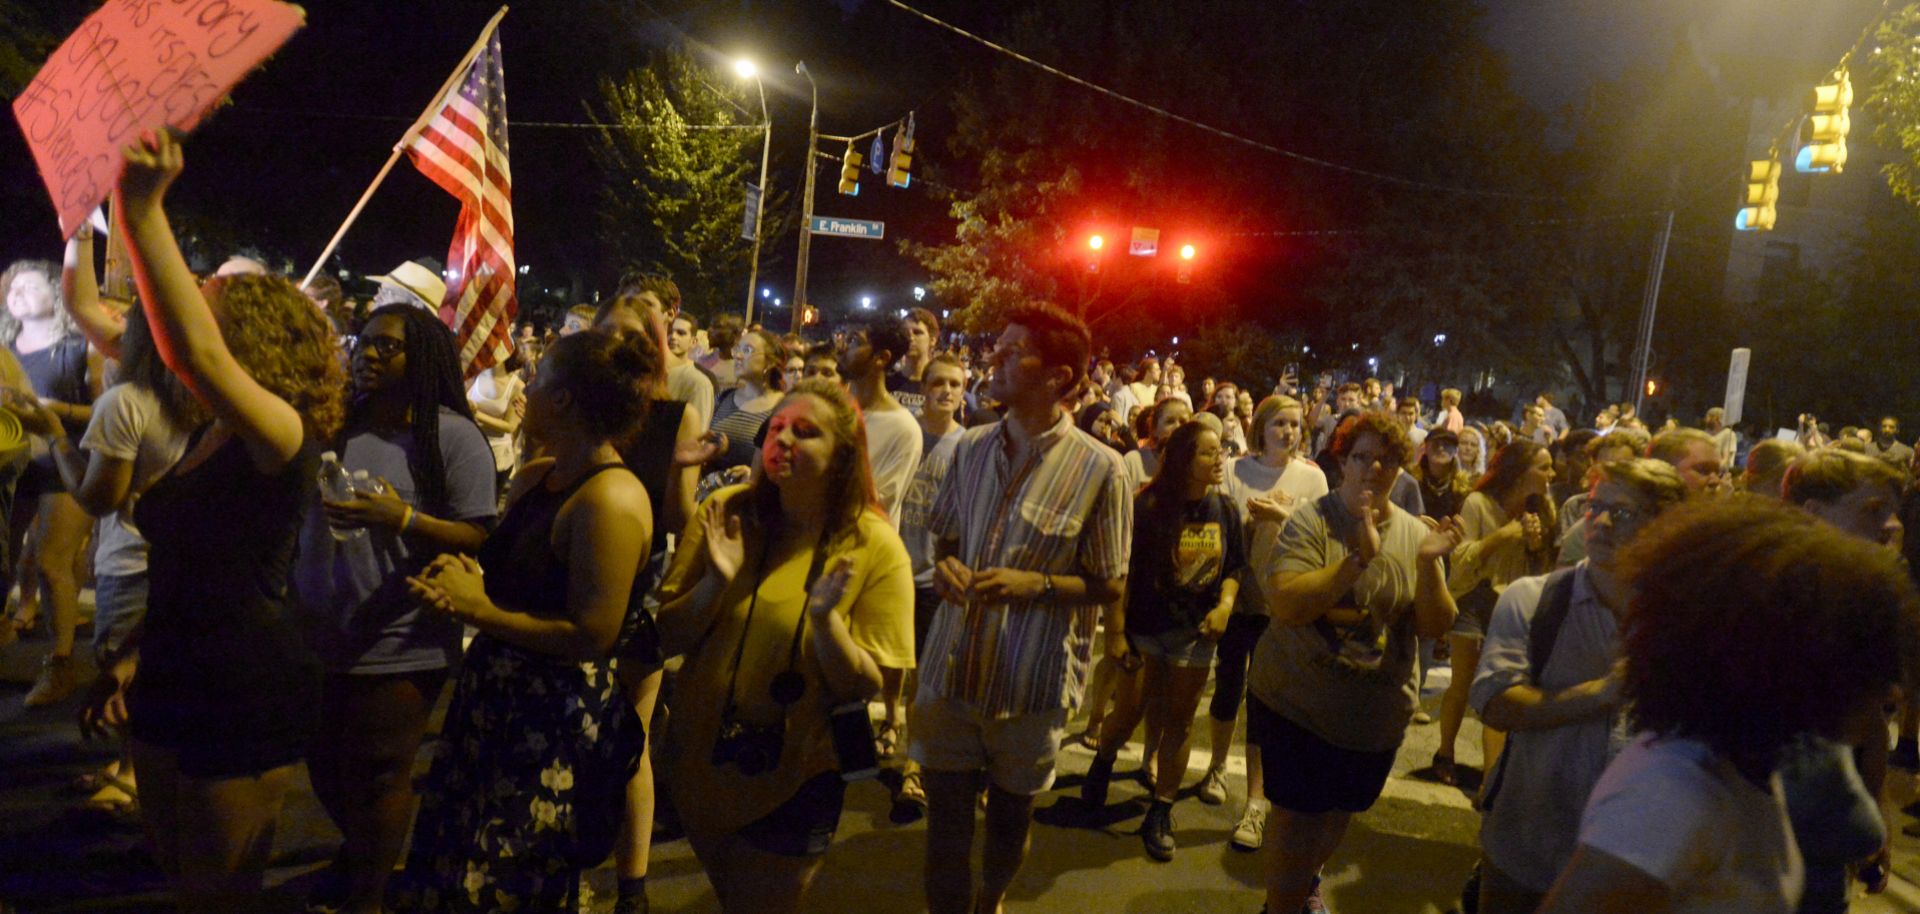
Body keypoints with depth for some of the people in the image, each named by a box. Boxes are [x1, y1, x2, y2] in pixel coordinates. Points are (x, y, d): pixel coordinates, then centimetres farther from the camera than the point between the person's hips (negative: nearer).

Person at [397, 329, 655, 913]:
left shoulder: (610, 499, -23)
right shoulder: (535, 477, 7)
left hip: (557, 725, -9)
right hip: (499, 698, 9)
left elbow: (592, 634, -25)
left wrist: (478, 610, -19)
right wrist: (457, 583, -5)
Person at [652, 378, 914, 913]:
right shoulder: (726, 512, -9)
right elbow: (666, 636, -6)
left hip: (794, 782, -3)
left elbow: (866, 687, -15)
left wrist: (824, 617, -32)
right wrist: (716, 583, -24)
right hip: (701, 762, 4)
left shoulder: (875, 548, -16)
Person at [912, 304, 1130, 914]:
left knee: (1010, 813, 21)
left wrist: (1034, 584, -22)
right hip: (952, 666, 2)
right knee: (945, 815, 9)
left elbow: (1110, 586, -7)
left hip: (1031, 681, -2)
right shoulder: (970, 448, 1)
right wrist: (945, 566, -8)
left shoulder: (1099, 469, -13)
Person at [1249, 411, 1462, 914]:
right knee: (1297, 815, 0)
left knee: (1338, 812, 20)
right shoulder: (1310, 520, -12)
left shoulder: (1415, 533, 0)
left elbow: (1435, 626, -4)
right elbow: (1285, 604, -26)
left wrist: (1427, 565, -21)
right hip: (1298, 702, -4)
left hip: (1377, 712, 4)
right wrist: (1360, 557, -32)